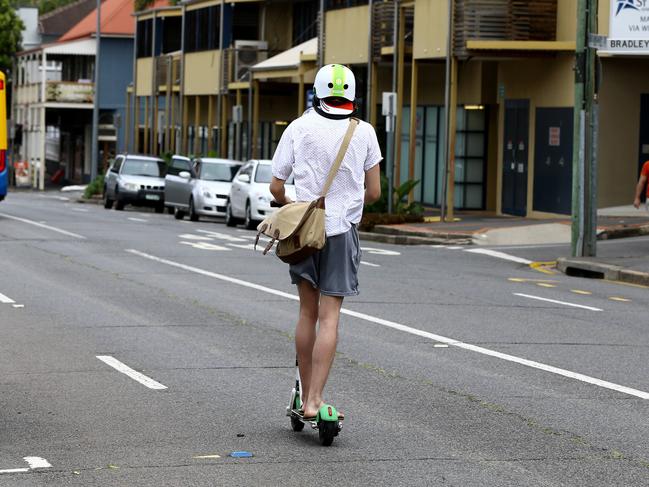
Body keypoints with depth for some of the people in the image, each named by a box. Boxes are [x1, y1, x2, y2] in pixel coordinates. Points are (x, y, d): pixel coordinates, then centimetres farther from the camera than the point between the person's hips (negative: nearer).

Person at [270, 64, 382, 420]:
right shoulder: (364, 133, -2)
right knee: (329, 317, -2)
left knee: (308, 312, 14)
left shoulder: (299, 128, -3)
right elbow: (374, 193, 3)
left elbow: (276, 188, 0)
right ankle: (314, 401, -10)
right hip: (342, 230, -1)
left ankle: (305, 395, 20)